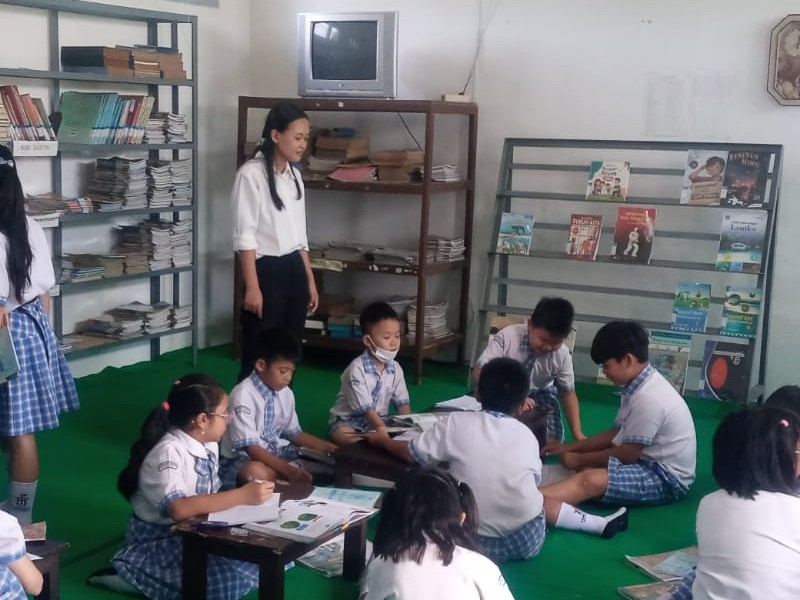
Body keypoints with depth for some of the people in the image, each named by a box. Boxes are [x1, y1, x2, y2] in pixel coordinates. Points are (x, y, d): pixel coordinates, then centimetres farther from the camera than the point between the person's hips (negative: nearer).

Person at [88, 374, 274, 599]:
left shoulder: (207, 445, 3)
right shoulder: (168, 453, -24)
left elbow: (207, 498, 5)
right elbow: (179, 509, -38)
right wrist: (242, 495, -37)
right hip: (158, 540, -8)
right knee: (232, 578, -27)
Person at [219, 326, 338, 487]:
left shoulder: (286, 393, 2)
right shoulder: (244, 395, -21)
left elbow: (294, 432, 14)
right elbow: (251, 447, -25)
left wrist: (328, 447, -1)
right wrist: (288, 469, -35)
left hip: (275, 452, 7)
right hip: (244, 458, -7)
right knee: (256, 473, -41)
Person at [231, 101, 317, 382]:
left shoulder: (294, 175, 11)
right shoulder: (252, 174, -12)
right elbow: (244, 236, -15)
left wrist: (310, 280, 17)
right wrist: (252, 286, -18)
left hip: (294, 269, 8)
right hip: (267, 270, -7)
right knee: (259, 355, -2)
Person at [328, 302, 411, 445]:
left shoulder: (395, 368, -1)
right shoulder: (357, 369, -20)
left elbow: (403, 404, -2)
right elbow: (366, 409, -23)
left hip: (378, 421, 6)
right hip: (348, 421, -5)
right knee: (341, 434, -38)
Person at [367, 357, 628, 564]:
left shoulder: (457, 422, -5)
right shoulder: (526, 435, 0)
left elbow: (413, 454, 3)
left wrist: (384, 440, 23)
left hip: (472, 539, -1)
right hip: (526, 540, 1)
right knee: (537, 498, 32)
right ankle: (601, 524, 38)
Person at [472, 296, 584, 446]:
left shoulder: (562, 355, -18)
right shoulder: (508, 336, -27)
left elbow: (568, 393, -6)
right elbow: (479, 373, -29)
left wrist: (577, 432, -16)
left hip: (539, 394, 2)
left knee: (549, 442, -19)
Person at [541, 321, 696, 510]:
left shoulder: (648, 398, -24)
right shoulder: (640, 386, 6)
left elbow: (626, 455, -17)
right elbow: (617, 432, 16)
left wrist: (580, 459, -5)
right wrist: (570, 447, 10)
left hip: (667, 478, -11)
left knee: (591, 481, -29)